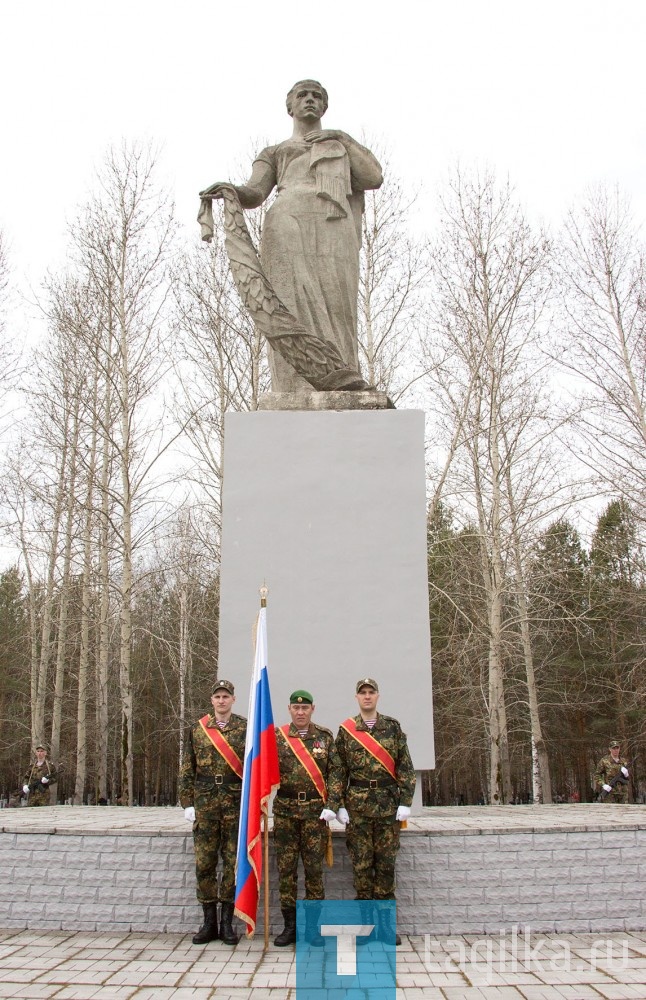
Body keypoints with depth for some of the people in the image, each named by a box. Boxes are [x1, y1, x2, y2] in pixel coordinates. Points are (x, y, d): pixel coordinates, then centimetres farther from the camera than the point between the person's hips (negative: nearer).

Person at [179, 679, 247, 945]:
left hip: (236, 804, -2)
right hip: (205, 803, 2)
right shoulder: (198, 729, 8)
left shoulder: (246, 729, 2)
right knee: (204, 863, 4)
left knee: (233, 863, 3)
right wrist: (187, 803, 2)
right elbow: (187, 770, 8)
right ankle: (209, 922, 16)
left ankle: (227, 922, 14)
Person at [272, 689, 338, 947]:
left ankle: (313, 925, 13)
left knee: (314, 868, 3)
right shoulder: (276, 737, 4)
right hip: (285, 810, 1)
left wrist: (331, 805, -4)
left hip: (315, 810, -1)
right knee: (286, 868, 4)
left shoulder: (325, 737, 4)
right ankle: (290, 925, 15)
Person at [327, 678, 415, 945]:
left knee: (386, 864, 5)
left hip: (389, 804, 0)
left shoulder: (393, 727, 5)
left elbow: (405, 767, 2)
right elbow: (338, 770, 1)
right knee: (361, 865, 3)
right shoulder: (346, 730, 4)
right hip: (357, 805, 0)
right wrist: (337, 805, -6)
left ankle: (385, 922, 15)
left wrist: (405, 802, -5)